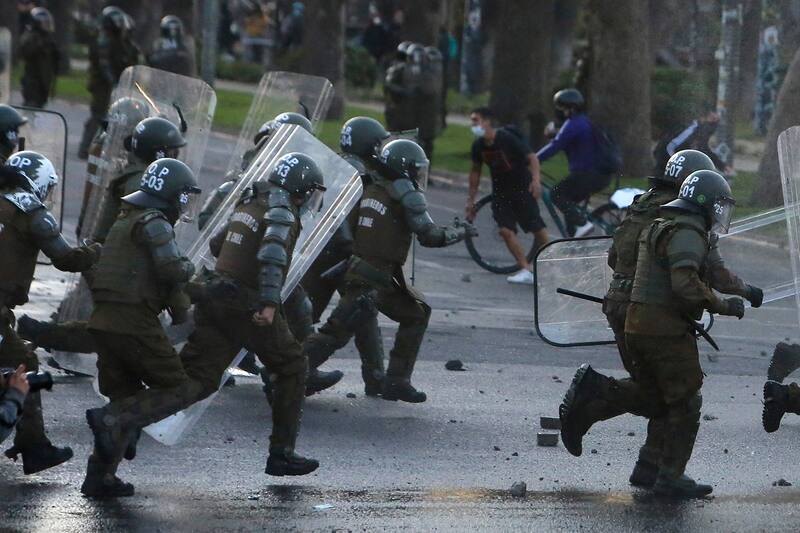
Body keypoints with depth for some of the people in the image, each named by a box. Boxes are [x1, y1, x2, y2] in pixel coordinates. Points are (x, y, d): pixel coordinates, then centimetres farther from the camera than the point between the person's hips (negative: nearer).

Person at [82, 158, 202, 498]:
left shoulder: (126, 220, 22)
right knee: (182, 389, -1)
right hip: (135, 322, -9)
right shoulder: (154, 224, -8)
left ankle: (99, 477, 12)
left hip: (104, 319, 9)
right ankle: (111, 419, -17)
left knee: (126, 398, 17)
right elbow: (172, 270, -21)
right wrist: (189, 268, 2)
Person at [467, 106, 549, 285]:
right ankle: (526, 270, -6)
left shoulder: (507, 138, -19)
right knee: (505, 230, -11)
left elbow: (532, 157, -18)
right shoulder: (478, 145, -2)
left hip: (522, 187, -5)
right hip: (500, 191, 5)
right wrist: (470, 200, 11)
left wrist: (536, 179, -34)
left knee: (538, 229, -3)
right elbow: (475, 171, 11)